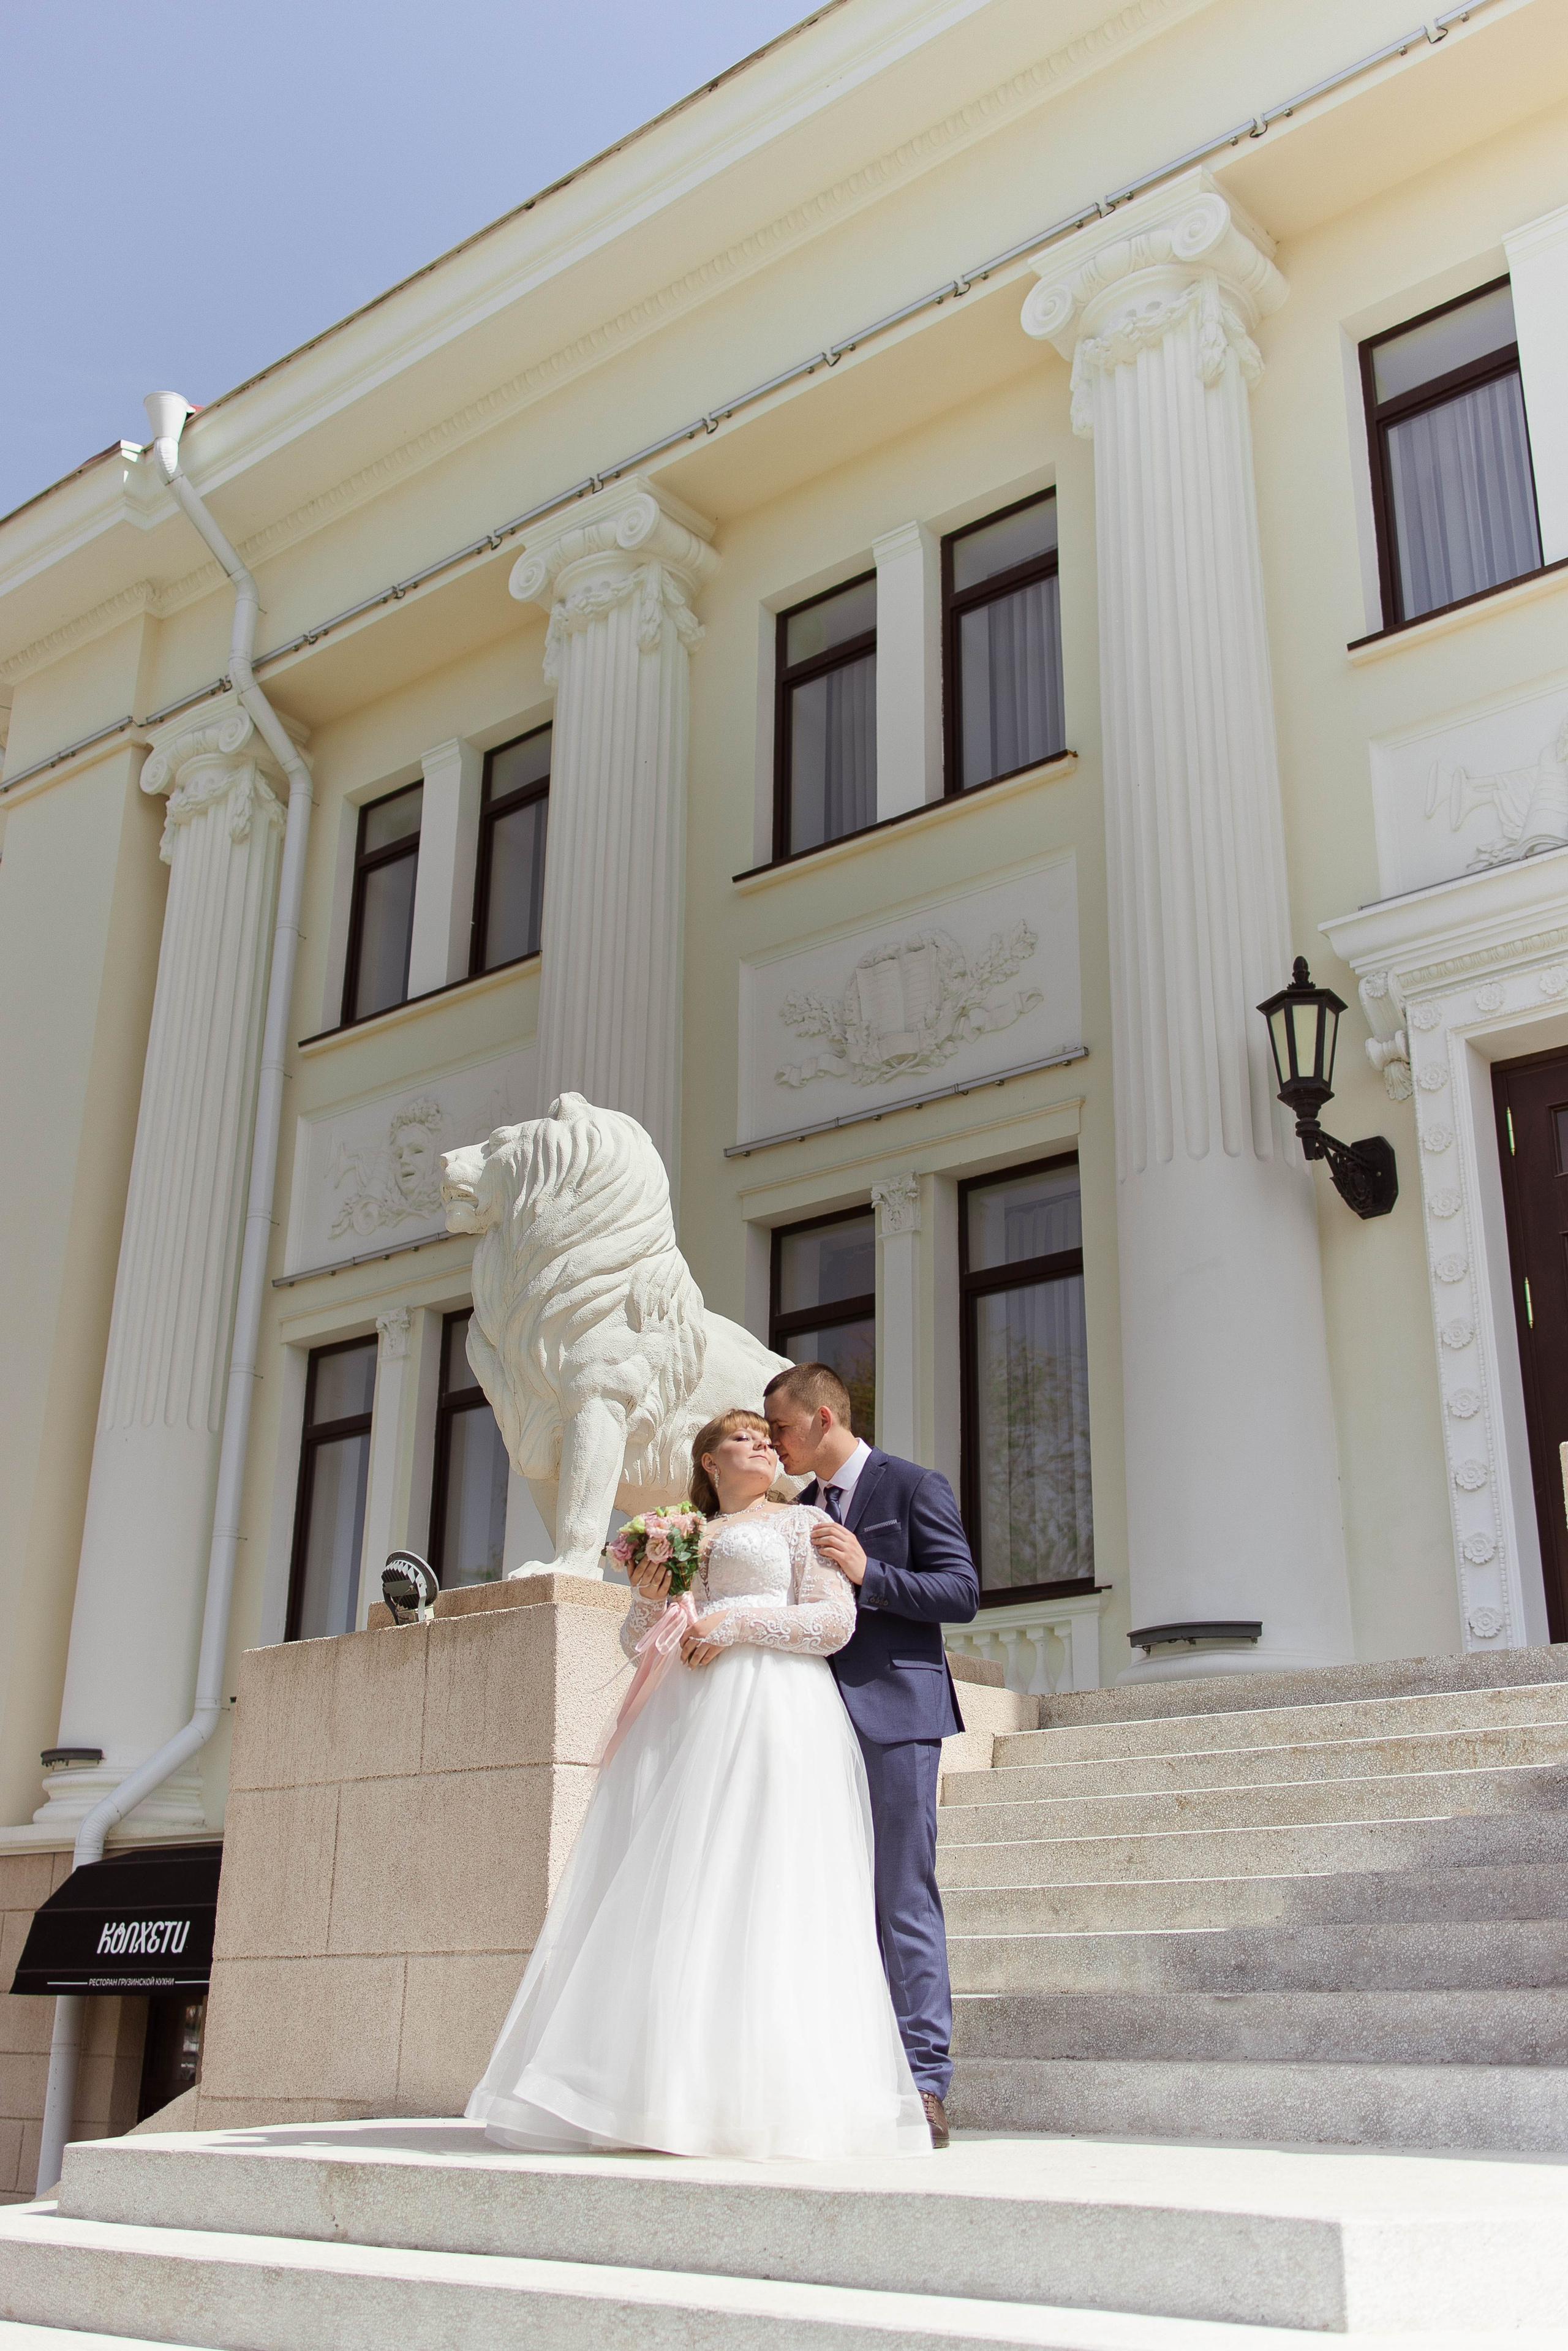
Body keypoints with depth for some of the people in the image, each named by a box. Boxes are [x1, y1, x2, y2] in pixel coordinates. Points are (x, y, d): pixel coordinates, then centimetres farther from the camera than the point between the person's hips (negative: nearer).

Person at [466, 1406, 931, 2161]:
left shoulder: (800, 1523, 13)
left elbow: (836, 1621, 0)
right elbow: (638, 1641, 23)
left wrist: (738, 1621, -8)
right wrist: (648, 1598, 2)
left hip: (771, 1711, -5)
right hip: (686, 1723, 5)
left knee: (755, 1890, -13)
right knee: (665, 1892, -5)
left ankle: (755, 2094, -13)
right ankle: (665, 2082, -5)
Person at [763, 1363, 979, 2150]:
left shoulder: (913, 1486, -1)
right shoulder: (801, 1510, 19)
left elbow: (962, 1592, -8)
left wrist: (870, 1572, -19)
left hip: (894, 1714, -7)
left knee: (904, 1900, -6)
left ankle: (924, 2084, -2)